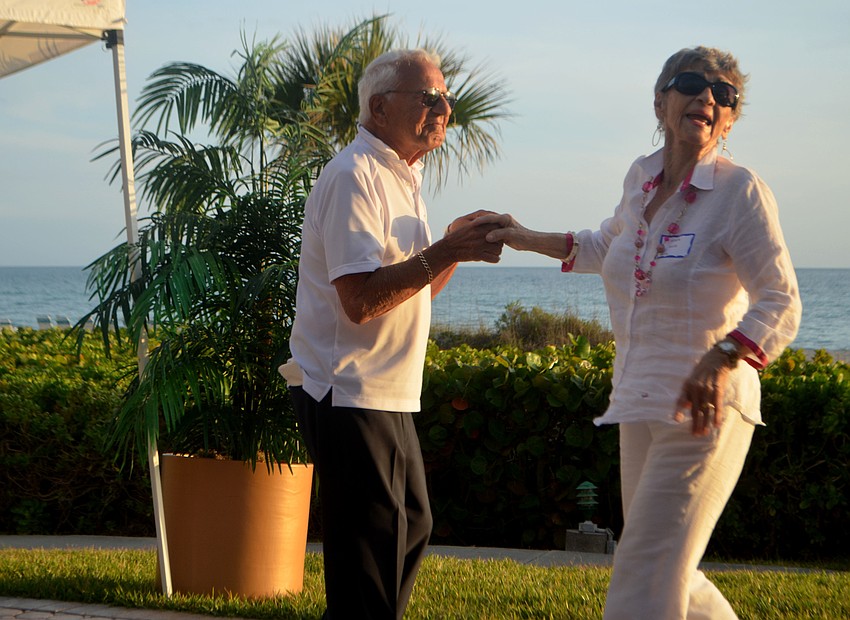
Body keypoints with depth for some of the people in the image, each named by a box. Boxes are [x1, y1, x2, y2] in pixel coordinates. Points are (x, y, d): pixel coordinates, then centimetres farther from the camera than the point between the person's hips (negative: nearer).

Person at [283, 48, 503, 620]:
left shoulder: (403, 176, 17)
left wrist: (456, 247, 3)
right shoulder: (355, 176, -15)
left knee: (411, 529, 18)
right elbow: (359, 299, -25)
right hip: (351, 396, -10)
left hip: (389, 399, 10)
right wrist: (447, 251, -24)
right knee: (369, 555, -7)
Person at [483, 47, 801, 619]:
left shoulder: (740, 191, -12)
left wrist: (721, 360, -33)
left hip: (703, 414, -8)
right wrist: (527, 239, 25)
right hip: (640, 410, 8)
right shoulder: (641, 178, 8)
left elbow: (780, 303, -17)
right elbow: (608, 246, 30)